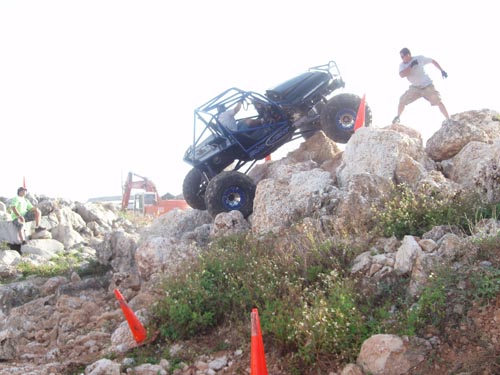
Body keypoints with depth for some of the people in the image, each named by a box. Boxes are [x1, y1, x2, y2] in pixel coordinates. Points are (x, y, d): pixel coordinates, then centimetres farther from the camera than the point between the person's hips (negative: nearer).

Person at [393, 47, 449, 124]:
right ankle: (397, 117, 14)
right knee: (402, 100, -8)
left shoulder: (420, 58, -10)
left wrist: (442, 70, 0)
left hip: (427, 86, -3)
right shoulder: (402, 65, -5)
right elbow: (402, 75, -25)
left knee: (438, 101, -12)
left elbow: (433, 61, 2)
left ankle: (448, 120, -6)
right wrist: (411, 66, -30)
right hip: (415, 88, 3)